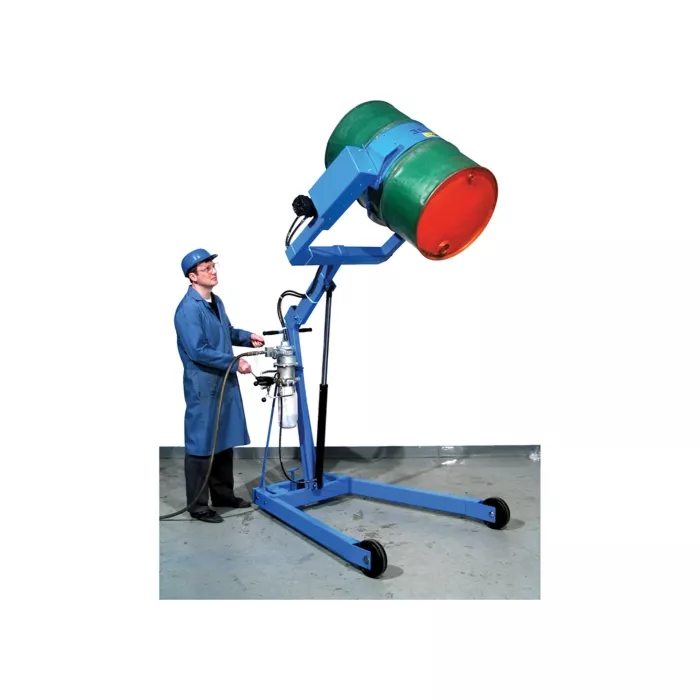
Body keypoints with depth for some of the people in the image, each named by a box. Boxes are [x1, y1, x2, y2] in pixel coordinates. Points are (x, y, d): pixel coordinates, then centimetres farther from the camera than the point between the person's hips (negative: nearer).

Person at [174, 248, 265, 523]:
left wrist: (247, 337, 7)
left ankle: (223, 494, 31)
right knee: (201, 445, 1)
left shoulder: (216, 301, 10)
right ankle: (198, 505, 14)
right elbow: (198, 352, -24)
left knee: (225, 441, 17)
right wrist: (235, 363, -19)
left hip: (225, 383, 9)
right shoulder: (188, 309, -19)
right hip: (203, 386, -9)